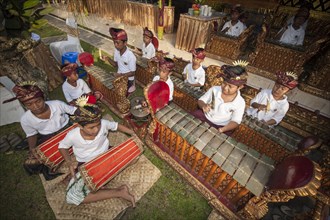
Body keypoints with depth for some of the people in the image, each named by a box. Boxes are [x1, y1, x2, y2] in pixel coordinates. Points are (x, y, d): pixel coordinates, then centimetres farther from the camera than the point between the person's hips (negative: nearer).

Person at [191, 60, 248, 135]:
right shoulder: (214, 89, -10)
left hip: (221, 126, -2)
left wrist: (223, 129, -31)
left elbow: (235, 121, -12)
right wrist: (204, 106, -25)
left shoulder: (240, 103, -15)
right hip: (205, 116, 2)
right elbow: (201, 100, -1)